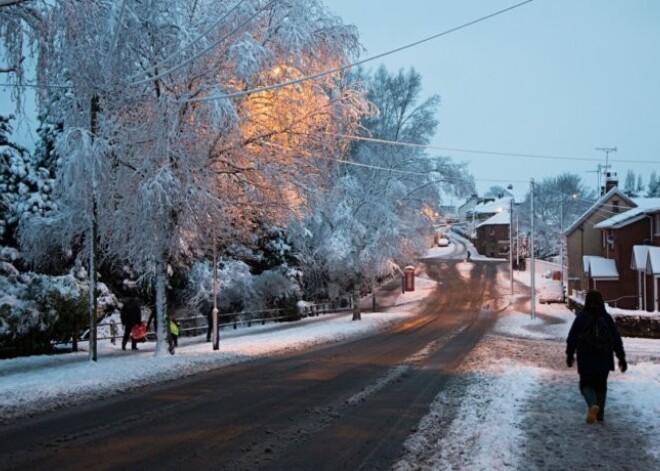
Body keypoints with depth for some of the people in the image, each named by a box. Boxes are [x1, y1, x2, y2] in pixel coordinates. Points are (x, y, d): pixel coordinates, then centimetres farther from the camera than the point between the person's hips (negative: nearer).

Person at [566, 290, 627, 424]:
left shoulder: (581, 317, -7)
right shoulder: (607, 318, 0)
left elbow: (572, 338, -5)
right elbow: (617, 339, 1)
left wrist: (569, 355, 7)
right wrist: (622, 358, 7)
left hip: (586, 359, -2)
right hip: (604, 359, 2)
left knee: (586, 384, 8)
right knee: (601, 385, 16)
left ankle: (592, 405, -20)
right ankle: (600, 415, 16)